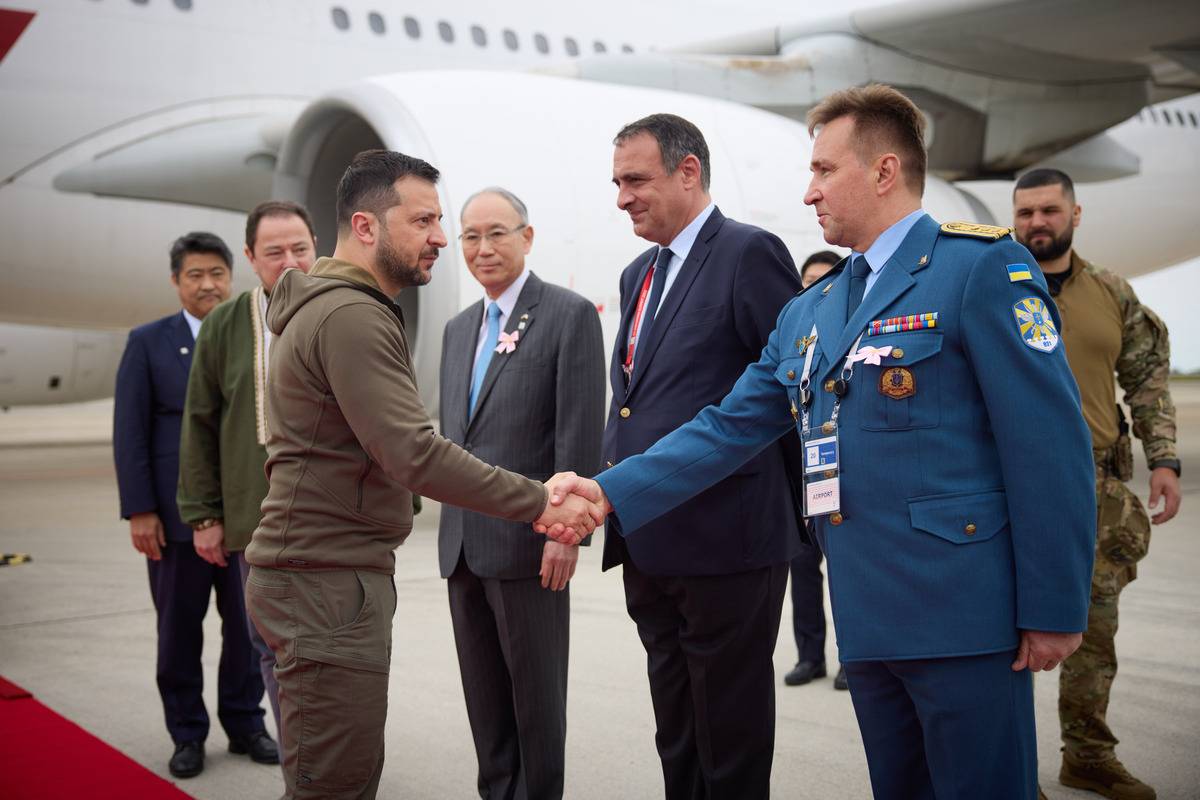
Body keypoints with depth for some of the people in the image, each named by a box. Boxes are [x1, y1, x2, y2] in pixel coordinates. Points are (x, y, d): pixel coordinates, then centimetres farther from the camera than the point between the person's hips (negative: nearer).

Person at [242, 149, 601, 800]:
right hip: (327, 582, -10)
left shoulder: (329, 305, 17)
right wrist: (541, 505, -23)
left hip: (346, 573, 10)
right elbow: (416, 455, -26)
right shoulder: (351, 316, -17)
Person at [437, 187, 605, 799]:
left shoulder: (570, 315, -6)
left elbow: (580, 432, -12)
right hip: (463, 542, 7)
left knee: (536, 691, 5)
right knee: (483, 694, 14)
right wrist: (451, 527, 14)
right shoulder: (459, 328, 16)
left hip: (527, 541, -6)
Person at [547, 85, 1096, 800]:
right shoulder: (808, 314, 16)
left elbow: (1051, 445, -12)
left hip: (963, 612, -7)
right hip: (867, 618, 7)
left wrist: (1054, 608, -14)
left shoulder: (983, 268, -7)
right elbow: (729, 429, 14)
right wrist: (610, 492, 4)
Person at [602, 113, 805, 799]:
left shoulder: (750, 253, -9)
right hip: (650, 543, 8)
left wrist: (809, 512, -7)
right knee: (677, 738, 18)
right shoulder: (640, 275, 17)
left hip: (727, 540, -8)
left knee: (732, 742, 4)